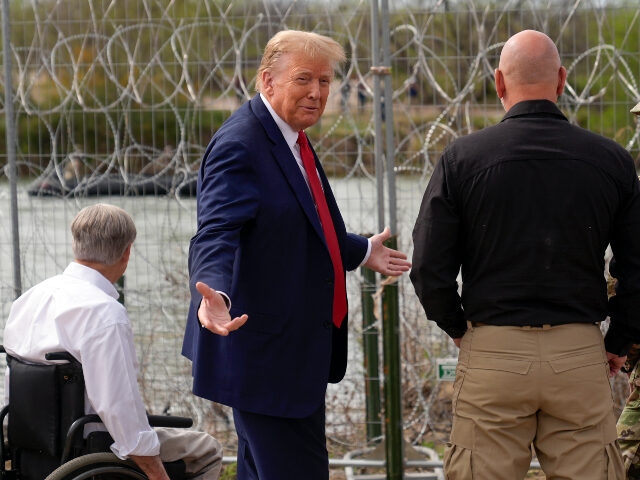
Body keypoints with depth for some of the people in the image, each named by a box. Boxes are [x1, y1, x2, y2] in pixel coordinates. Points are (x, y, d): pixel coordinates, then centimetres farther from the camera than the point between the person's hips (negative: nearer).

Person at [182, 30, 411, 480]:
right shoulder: (239, 146, -18)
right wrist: (216, 296, -48)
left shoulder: (291, 139, 14)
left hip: (298, 346, 10)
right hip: (265, 350, -10)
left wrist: (362, 252, 41)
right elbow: (216, 235, -30)